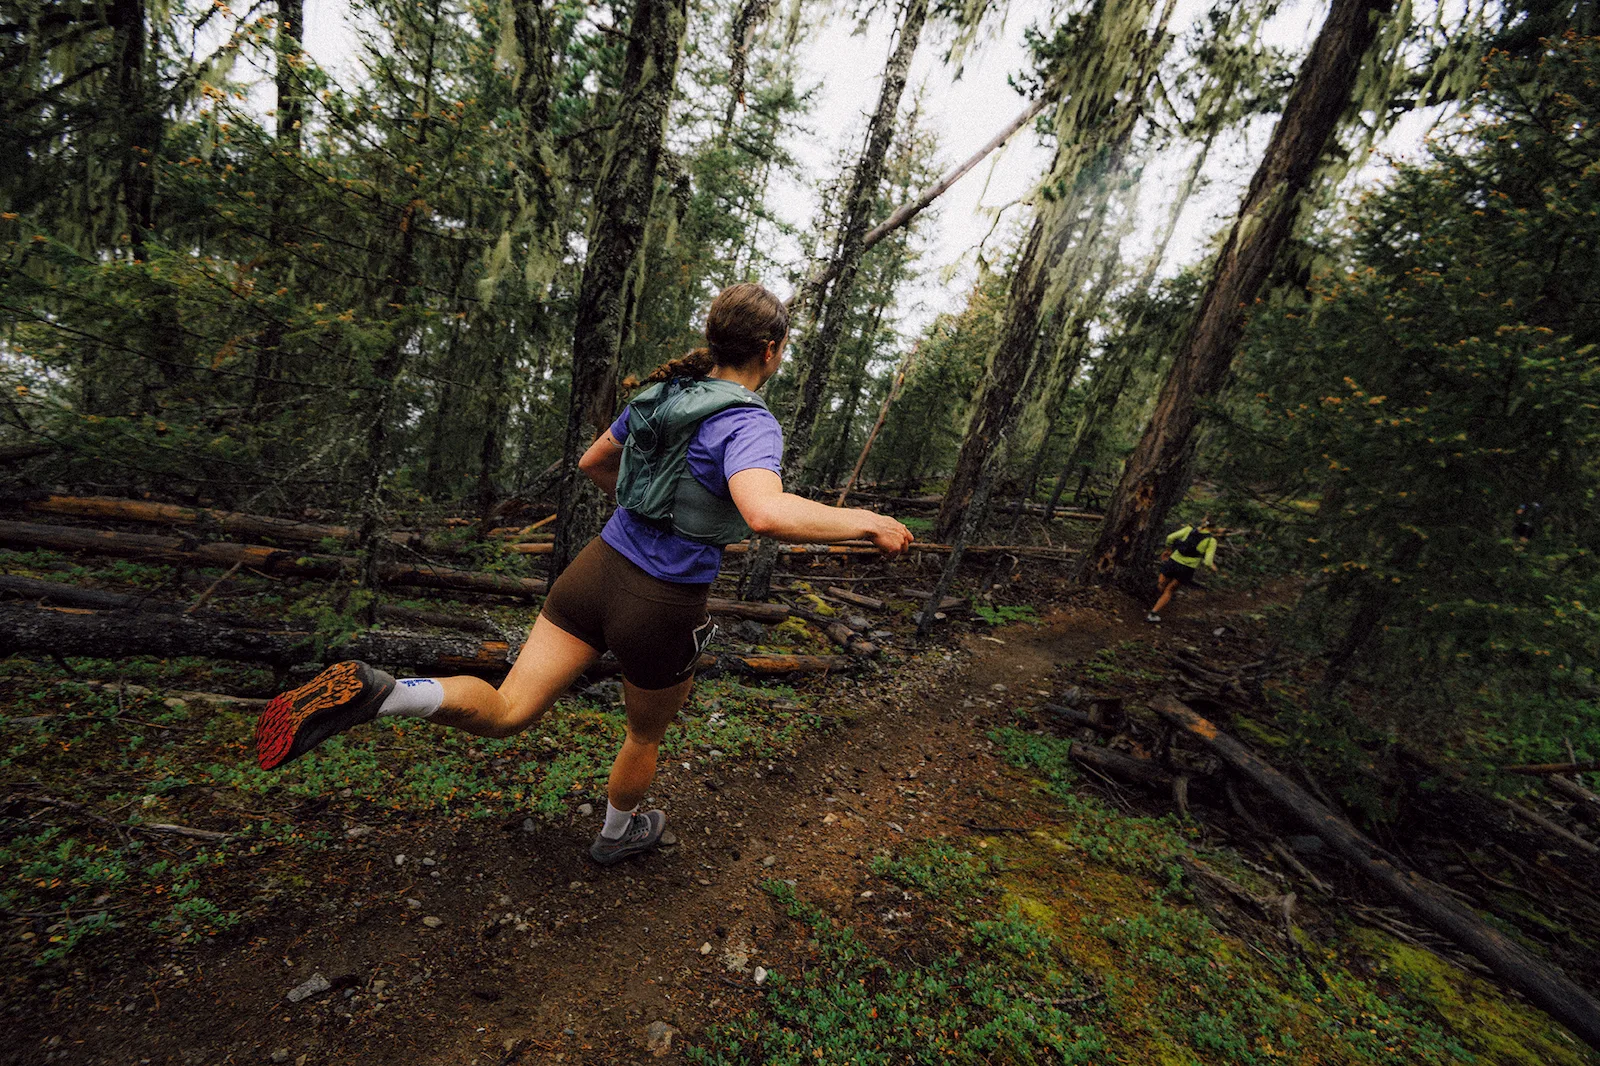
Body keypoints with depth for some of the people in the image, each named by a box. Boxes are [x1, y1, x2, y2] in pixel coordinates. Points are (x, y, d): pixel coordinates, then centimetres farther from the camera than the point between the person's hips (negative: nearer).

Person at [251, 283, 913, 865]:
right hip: (662, 608, -5)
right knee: (646, 734, 24)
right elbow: (766, 513, -40)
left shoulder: (664, 393, 5)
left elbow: (592, 463, 18)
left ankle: (373, 694, -12)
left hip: (598, 568, 5)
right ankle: (618, 833, 51)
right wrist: (867, 521, -26)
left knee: (506, 712, 13)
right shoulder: (750, 424, -18)